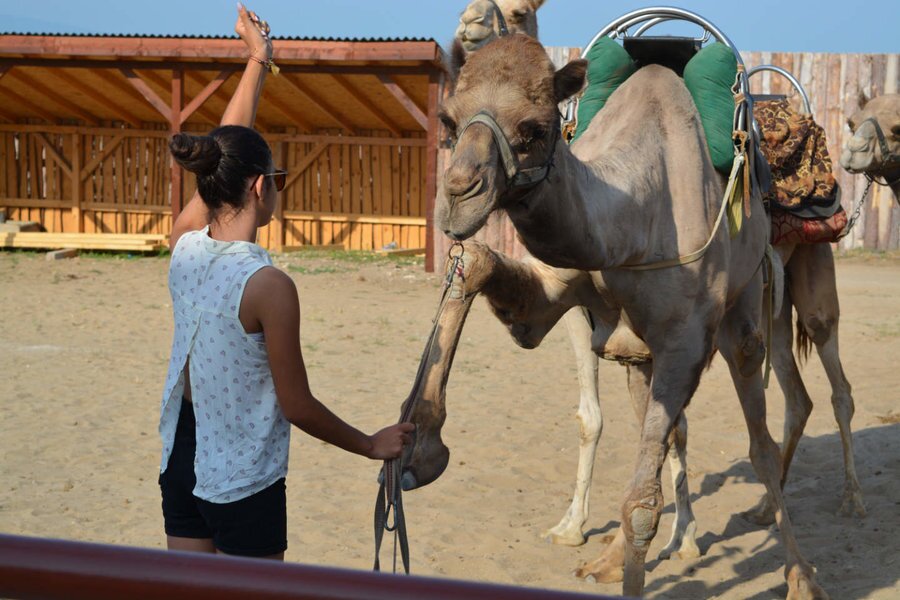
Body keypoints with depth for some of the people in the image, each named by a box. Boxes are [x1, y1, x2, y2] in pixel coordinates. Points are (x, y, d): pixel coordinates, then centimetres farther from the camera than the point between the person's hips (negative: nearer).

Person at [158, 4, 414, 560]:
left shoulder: (185, 246, -4)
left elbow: (225, 154, 10)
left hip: (181, 466, 7)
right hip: (244, 484, -6)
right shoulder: (268, 286, -21)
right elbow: (298, 406, -14)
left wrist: (258, 60, 20)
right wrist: (372, 445, 1)